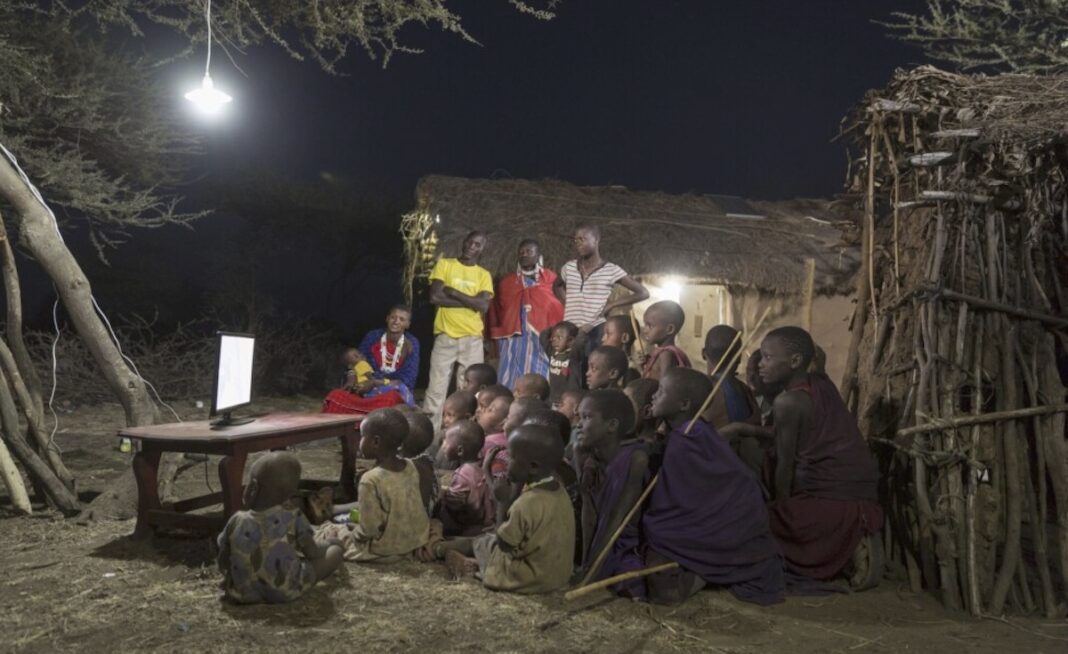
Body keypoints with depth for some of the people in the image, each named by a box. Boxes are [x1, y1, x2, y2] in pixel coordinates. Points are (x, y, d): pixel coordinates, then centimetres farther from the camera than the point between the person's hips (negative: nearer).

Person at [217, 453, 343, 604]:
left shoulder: (236, 521, -6)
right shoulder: (292, 515, -11)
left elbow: (222, 563, 3)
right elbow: (312, 553, -2)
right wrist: (326, 547, 20)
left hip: (243, 593, 3)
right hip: (286, 591, -3)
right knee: (335, 551, 8)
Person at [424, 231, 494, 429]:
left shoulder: (484, 275, 10)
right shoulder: (444, 264, 6)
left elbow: (483, 305, -6)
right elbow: (435, 297, -7)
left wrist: (452, 291, -8)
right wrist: (469, 301, -8)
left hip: (473, 339, 2)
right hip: (445, 336, -2)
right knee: (436, 388, -4)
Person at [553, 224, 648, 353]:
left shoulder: (611, 270, -2)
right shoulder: (569, 267, 10)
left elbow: (643, 293, -1)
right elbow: (557, 286, 31)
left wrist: (611, 305, -5)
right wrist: (567, 303, 11)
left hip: (595, 332, -3)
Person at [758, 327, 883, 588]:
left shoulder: (787, 402, -13)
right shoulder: (822, 383, 9)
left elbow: (785, 465, -9)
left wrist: (782, 509, 3)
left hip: (832, 500, -8)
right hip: (863, 495, 9)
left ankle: (849, 538, -6)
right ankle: (855, 531, 7)